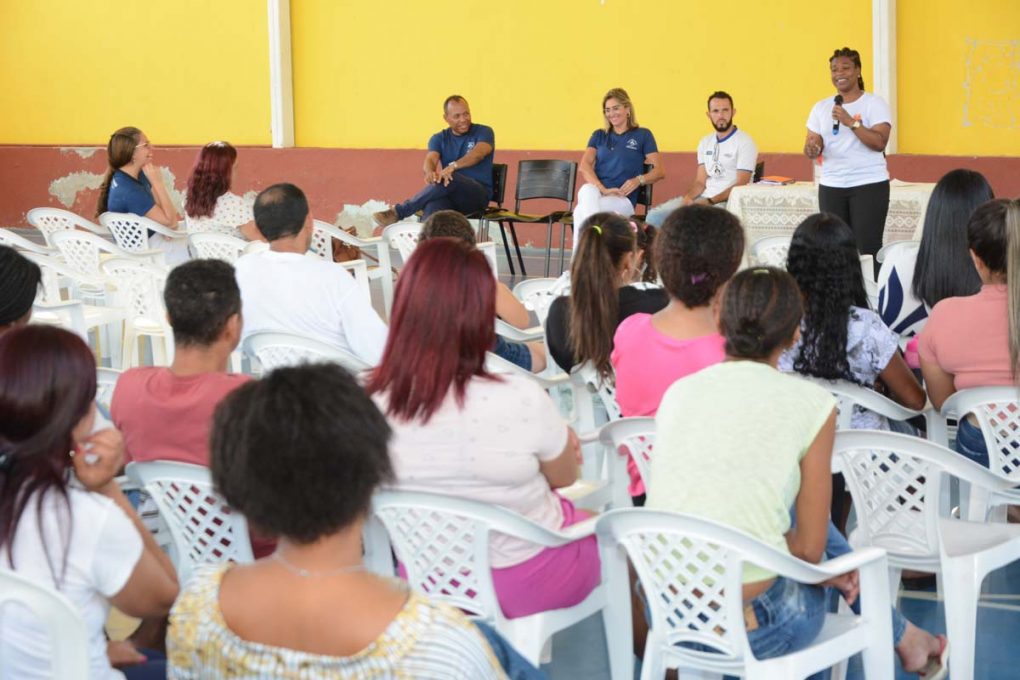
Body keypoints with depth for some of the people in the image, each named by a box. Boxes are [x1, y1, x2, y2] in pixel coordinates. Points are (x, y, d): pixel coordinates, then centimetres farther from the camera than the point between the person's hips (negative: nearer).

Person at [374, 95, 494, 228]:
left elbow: (478, 154, -19)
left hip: (478, 194, -2)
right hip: (452, 197, 3)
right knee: (433, 206, -35)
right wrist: (429, 172, -33)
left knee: (450, 178, -34)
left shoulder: (483, 132, 3)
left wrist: (453, 166, -39)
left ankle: (398, 212, -27)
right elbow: (430, 159, -6)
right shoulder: (439, 138, 14)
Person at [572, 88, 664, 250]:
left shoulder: (642, 135, 13)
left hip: (622, 200, -2)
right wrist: (603, 189, -14)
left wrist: (639, 179, -15)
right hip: (596, 192, 2)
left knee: (582, 211, -35)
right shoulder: (598, 136, 21)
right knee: (587, 191, -39)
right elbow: (584, 166, 4)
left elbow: (660, 171, 7)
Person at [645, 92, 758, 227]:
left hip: (728, 201, -7)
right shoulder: (705, 142, 15)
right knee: (655, 215, -11)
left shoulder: (744, 142, -5)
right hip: (703, 197, 7)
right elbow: (700, 181, 13)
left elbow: (741, 186, -12)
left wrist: (710, 202, -21)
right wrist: (688, 197, -10)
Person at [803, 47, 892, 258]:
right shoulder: (821, 107, 12)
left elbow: (880, 142, -13)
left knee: (867, 247, -9)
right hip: (831, 186, 4)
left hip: (869, 185, -4)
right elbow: (811, 146, 9)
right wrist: (812, 149, -14)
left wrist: (851, 122, -21)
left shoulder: (874, 103, -2)